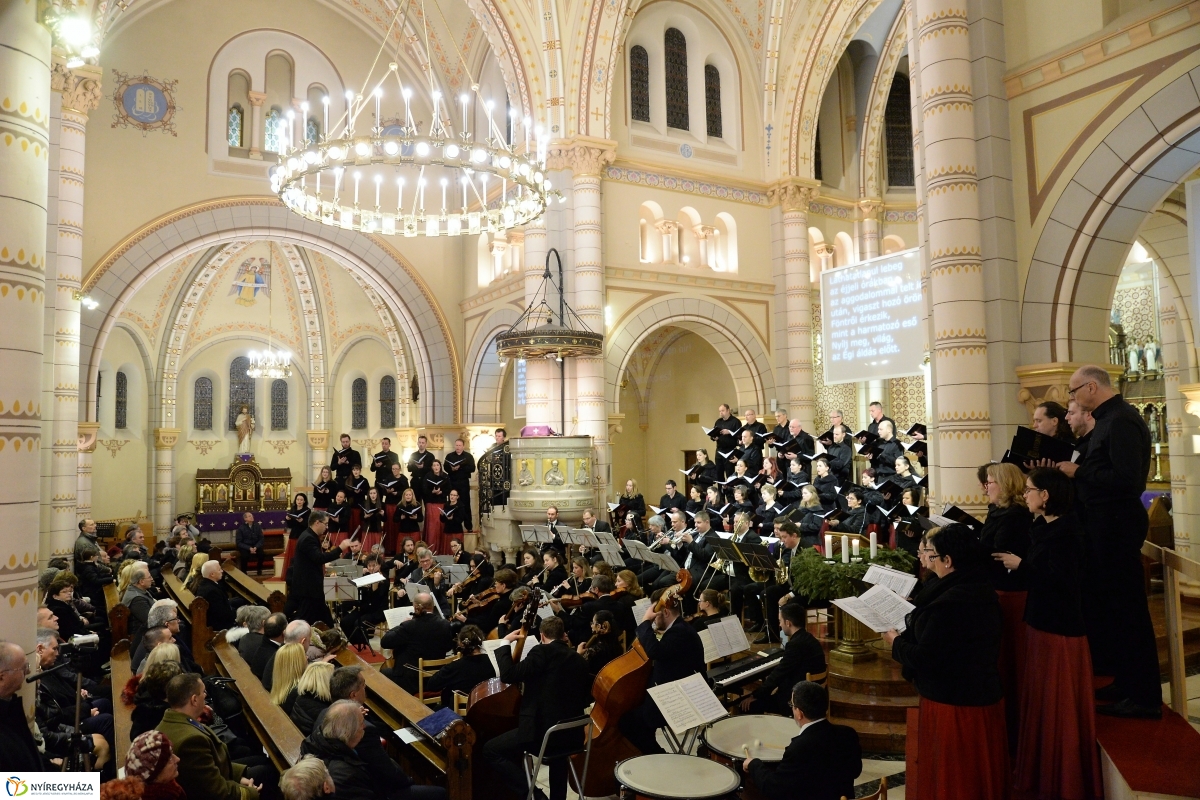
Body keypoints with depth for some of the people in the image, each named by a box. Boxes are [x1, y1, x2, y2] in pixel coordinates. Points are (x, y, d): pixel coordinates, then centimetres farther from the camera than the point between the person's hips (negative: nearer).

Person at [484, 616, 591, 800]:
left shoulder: (542, 652, -11)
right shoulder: (579, 660, 11)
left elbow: (508, 675, -15)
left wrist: (505, 643, -3)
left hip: (544, 731, -8)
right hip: (573, 734, 8)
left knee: (490, 750, 4)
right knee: (559, 742, 41)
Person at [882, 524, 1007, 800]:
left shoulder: (950, 602, -28)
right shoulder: (984, 592, 2)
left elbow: (924, 659, -24)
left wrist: (896, 642, -7)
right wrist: (907, 633, 13)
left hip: (953, 704, -9)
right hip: (985, 696, 9)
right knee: (980, 774, 23)